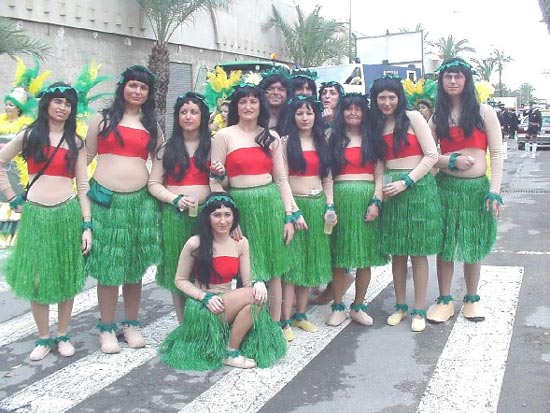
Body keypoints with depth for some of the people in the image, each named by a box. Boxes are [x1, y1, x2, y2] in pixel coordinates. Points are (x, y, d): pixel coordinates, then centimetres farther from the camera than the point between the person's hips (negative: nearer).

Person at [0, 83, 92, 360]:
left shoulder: (76, 142, 8)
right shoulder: (30, 135, 6)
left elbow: (83, 185, 5)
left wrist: (87, 224, -2)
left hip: (68, 213, 1)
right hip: (35, 214, 0)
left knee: (66, 277, 7)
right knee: (37, 277, 4)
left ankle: (62, 335, 22)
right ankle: (44, 338, 18)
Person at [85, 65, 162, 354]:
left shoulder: (151, 125, 11)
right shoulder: (103, 119, 5)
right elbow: (86, 156, 7)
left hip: (140, 200, 2)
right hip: (105, 199, -2)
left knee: (135, 266, 8)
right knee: (108, 266, 2)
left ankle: (131, 324, 20)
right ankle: (107, 328, 13)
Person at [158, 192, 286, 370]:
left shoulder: (241, 243, 1)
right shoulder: (195, 244, -12)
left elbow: (247, 281, 1)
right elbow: (180, 281, -4)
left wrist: (258, 283, -23)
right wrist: (206, 297, -19)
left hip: (228, 304, 6)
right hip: (202, 308, -5)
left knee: (258, 295, -25)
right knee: (251, 296, -27)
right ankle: (231, 352, -10)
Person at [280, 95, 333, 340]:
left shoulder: (321, 142, 13)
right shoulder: (286, 142, -2)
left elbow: (327, 178, 13)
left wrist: (330, 206, 2)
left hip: (318, 205, 5)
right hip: (293, 203, -5)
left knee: (311, 260, 9)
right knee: (291, 261, -6)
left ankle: (301, 314, 19)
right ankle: (286, 320, -3)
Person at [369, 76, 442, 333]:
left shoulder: (413, 118, -3)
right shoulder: (377, 126, 12)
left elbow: (431, 155, -8)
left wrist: (406, 182, -14)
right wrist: (382, 188, -2)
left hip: (418, 187, -4)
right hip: (392, 192, 4)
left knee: (418, 251, 0)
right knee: (396, 251, 8)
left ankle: (419, 311, 8)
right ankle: (400, 306, 20)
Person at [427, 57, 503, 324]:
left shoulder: (484, 112, 0)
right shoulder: (437, 117, 7)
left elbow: (496, 153, -3)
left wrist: (494, 191, -11)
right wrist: (451, 161, -14)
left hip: (477, 188, -1)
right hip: (446, 187, 1)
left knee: (473, 246, 10)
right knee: (445, 245, 5)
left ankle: (472, 299, 26)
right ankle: (444, 300, 18)